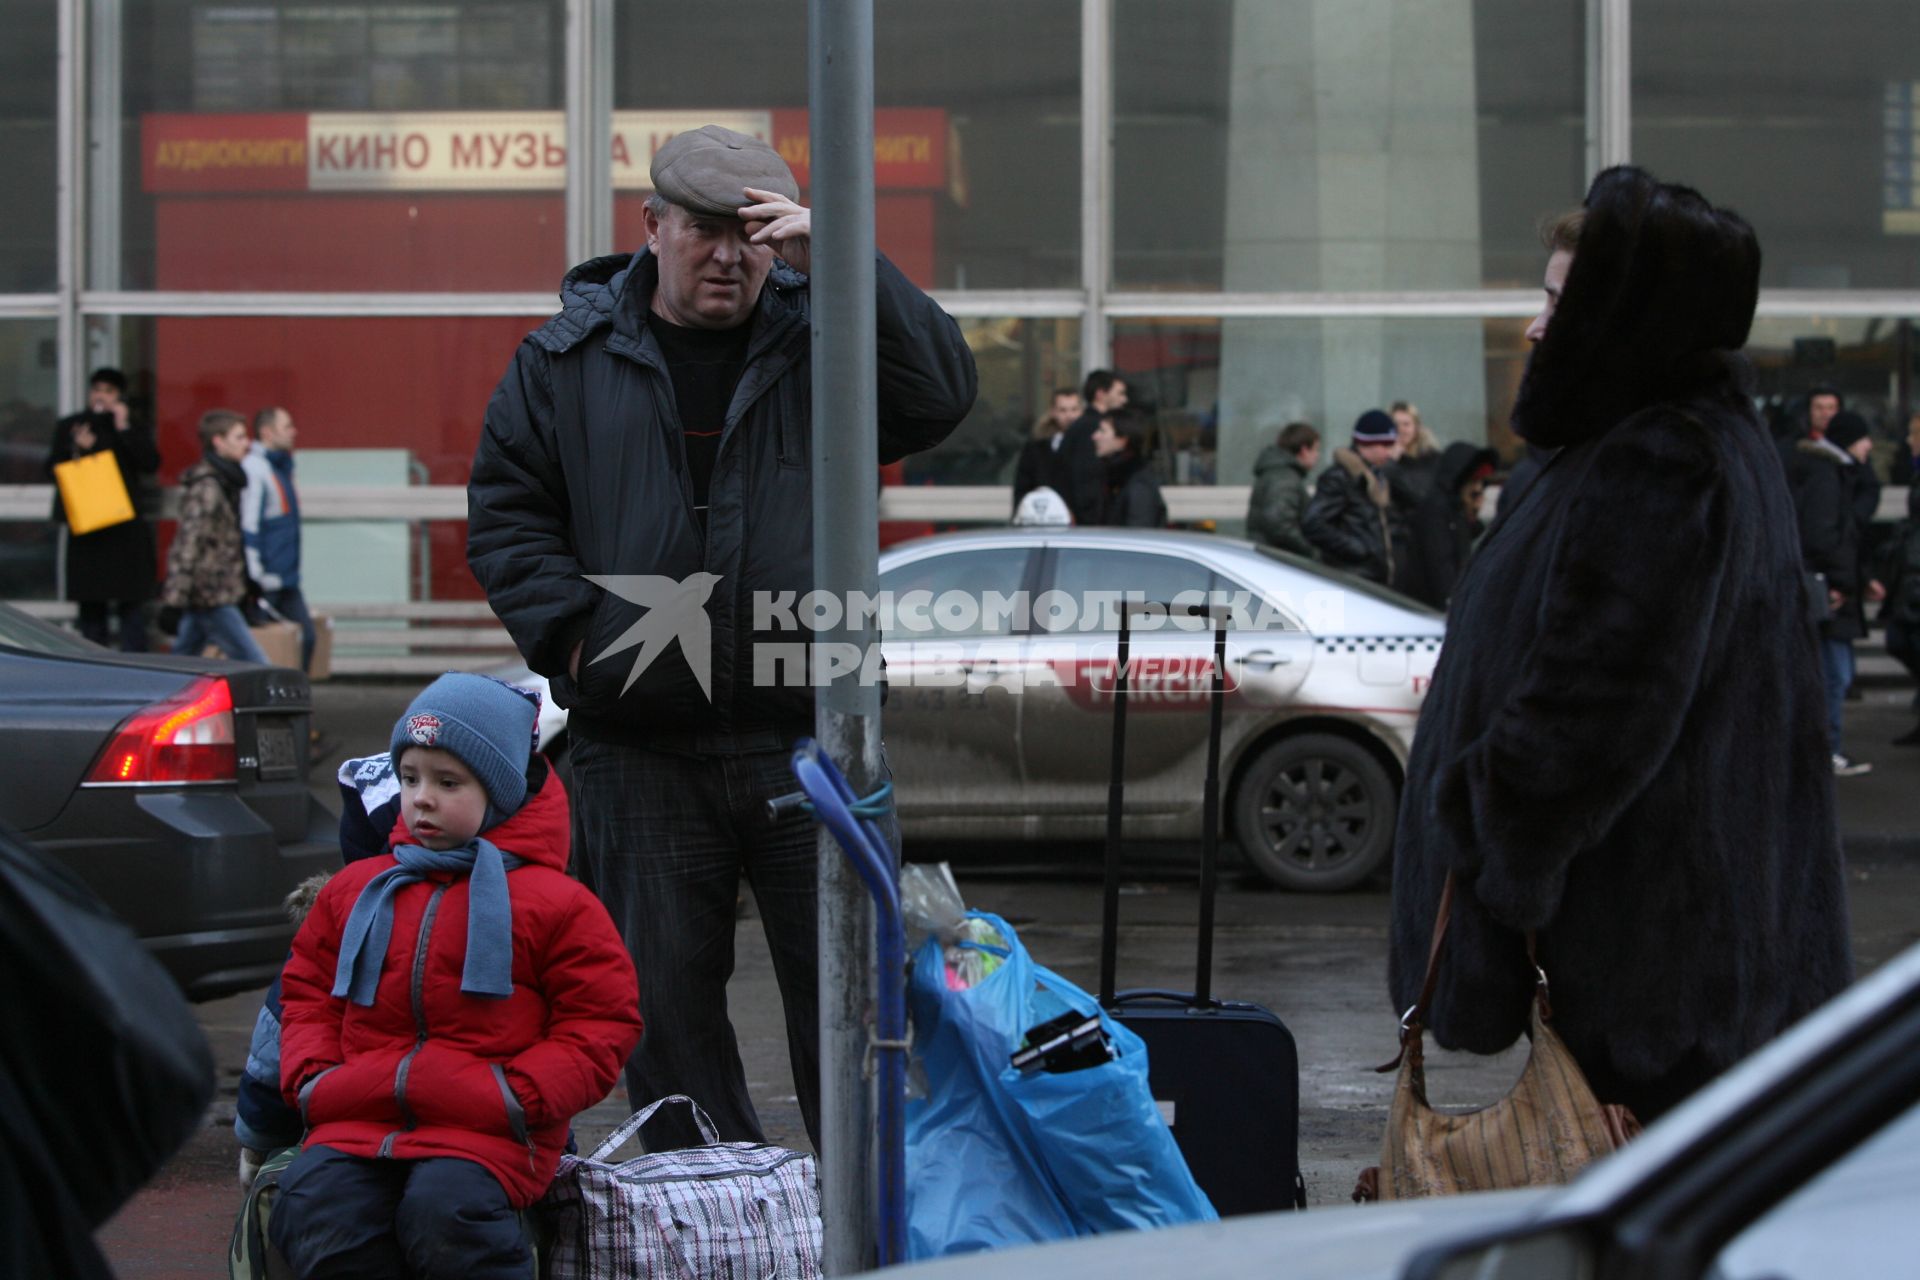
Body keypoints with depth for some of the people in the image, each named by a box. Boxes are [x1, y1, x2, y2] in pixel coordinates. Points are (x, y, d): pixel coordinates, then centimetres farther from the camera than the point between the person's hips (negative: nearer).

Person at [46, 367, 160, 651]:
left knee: (130, 603, -5)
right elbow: (52, 468, 8)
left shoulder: (135, 428, 8)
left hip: (126, 527, -1)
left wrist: (124, 428, -10)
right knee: (91, 603, 5)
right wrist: (76, 449, -9)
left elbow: (150, 464, -6)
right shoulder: (69, 426, 12)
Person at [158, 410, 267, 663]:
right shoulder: (206, 487, -15)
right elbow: (187, 545, -21)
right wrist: (174, 602, -25)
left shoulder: (223, 482, 16)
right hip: (213, 599, -10)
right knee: (254, 666, -7)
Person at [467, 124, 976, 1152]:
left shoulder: (820, 338, 5)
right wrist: (573, 633, -6)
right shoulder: (567, 360, 7)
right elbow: (506, 512, 8)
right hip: (639, 749, 1)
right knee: (664, 996, 6)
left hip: (808, 735, -1)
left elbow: (940, 393, -10)